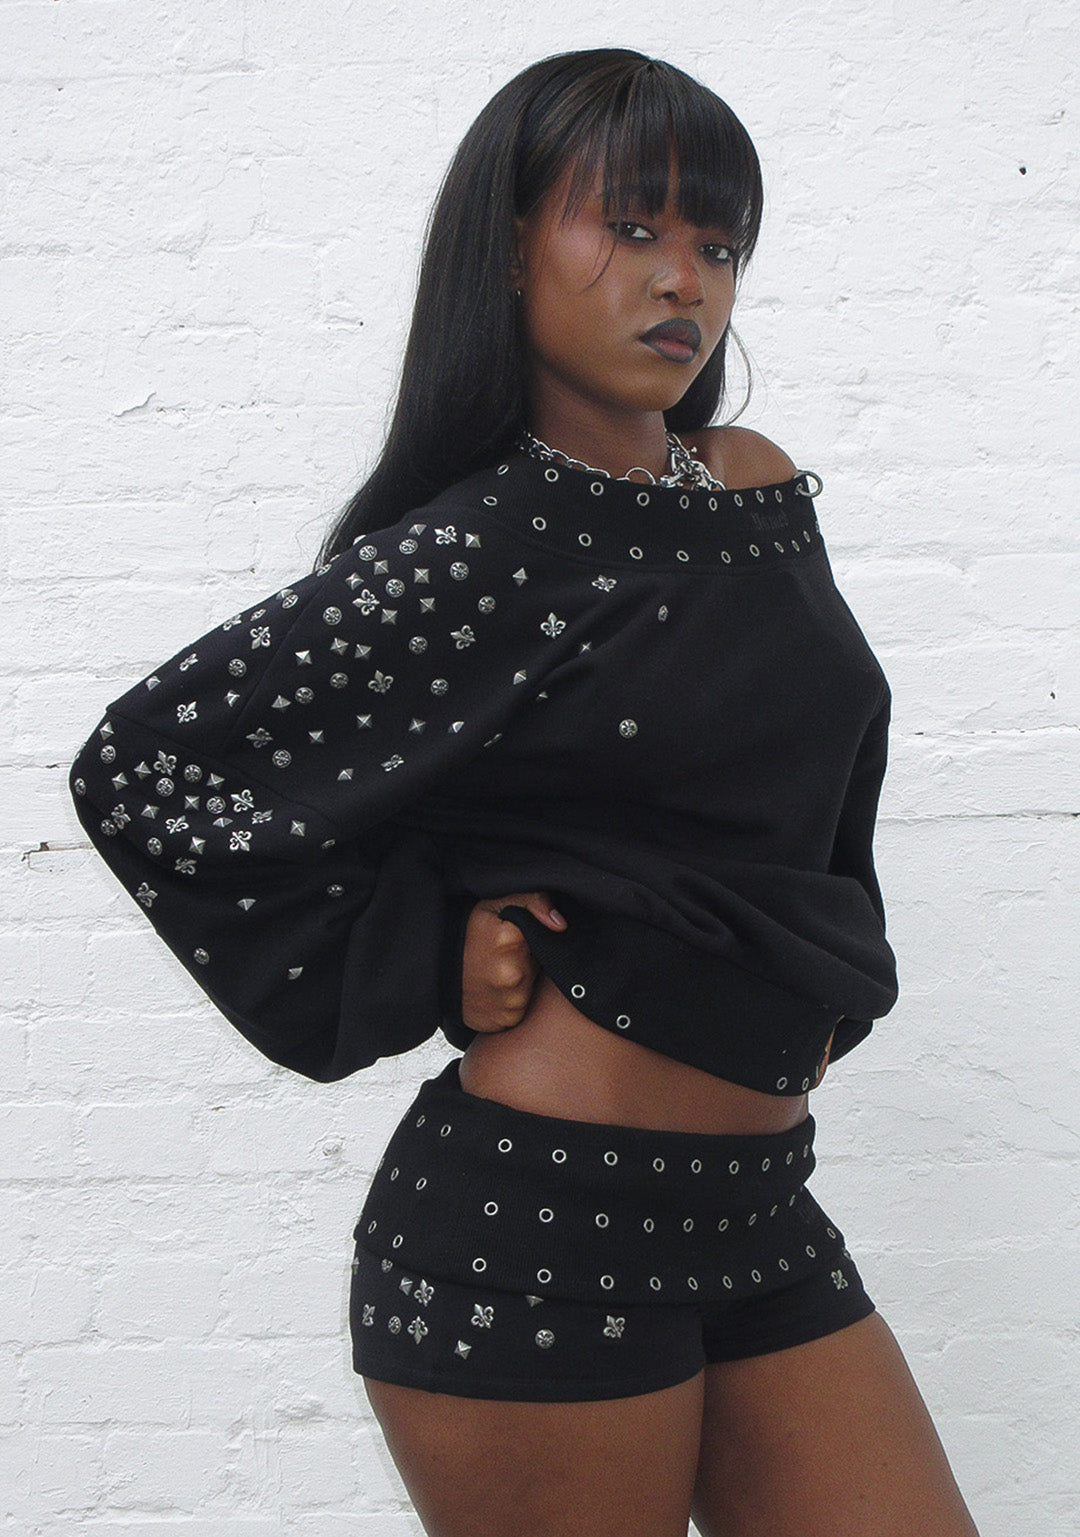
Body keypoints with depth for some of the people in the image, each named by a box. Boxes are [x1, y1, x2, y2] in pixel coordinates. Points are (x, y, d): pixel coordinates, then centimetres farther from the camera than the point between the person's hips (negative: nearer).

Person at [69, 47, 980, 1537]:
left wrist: (824, 979, 13)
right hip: (543, 1234, -6)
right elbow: (143, 762, -11)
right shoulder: (471, 554, -12)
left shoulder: (758, 488, 8)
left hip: (757, 1205, 7)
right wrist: (424, 963, -10)